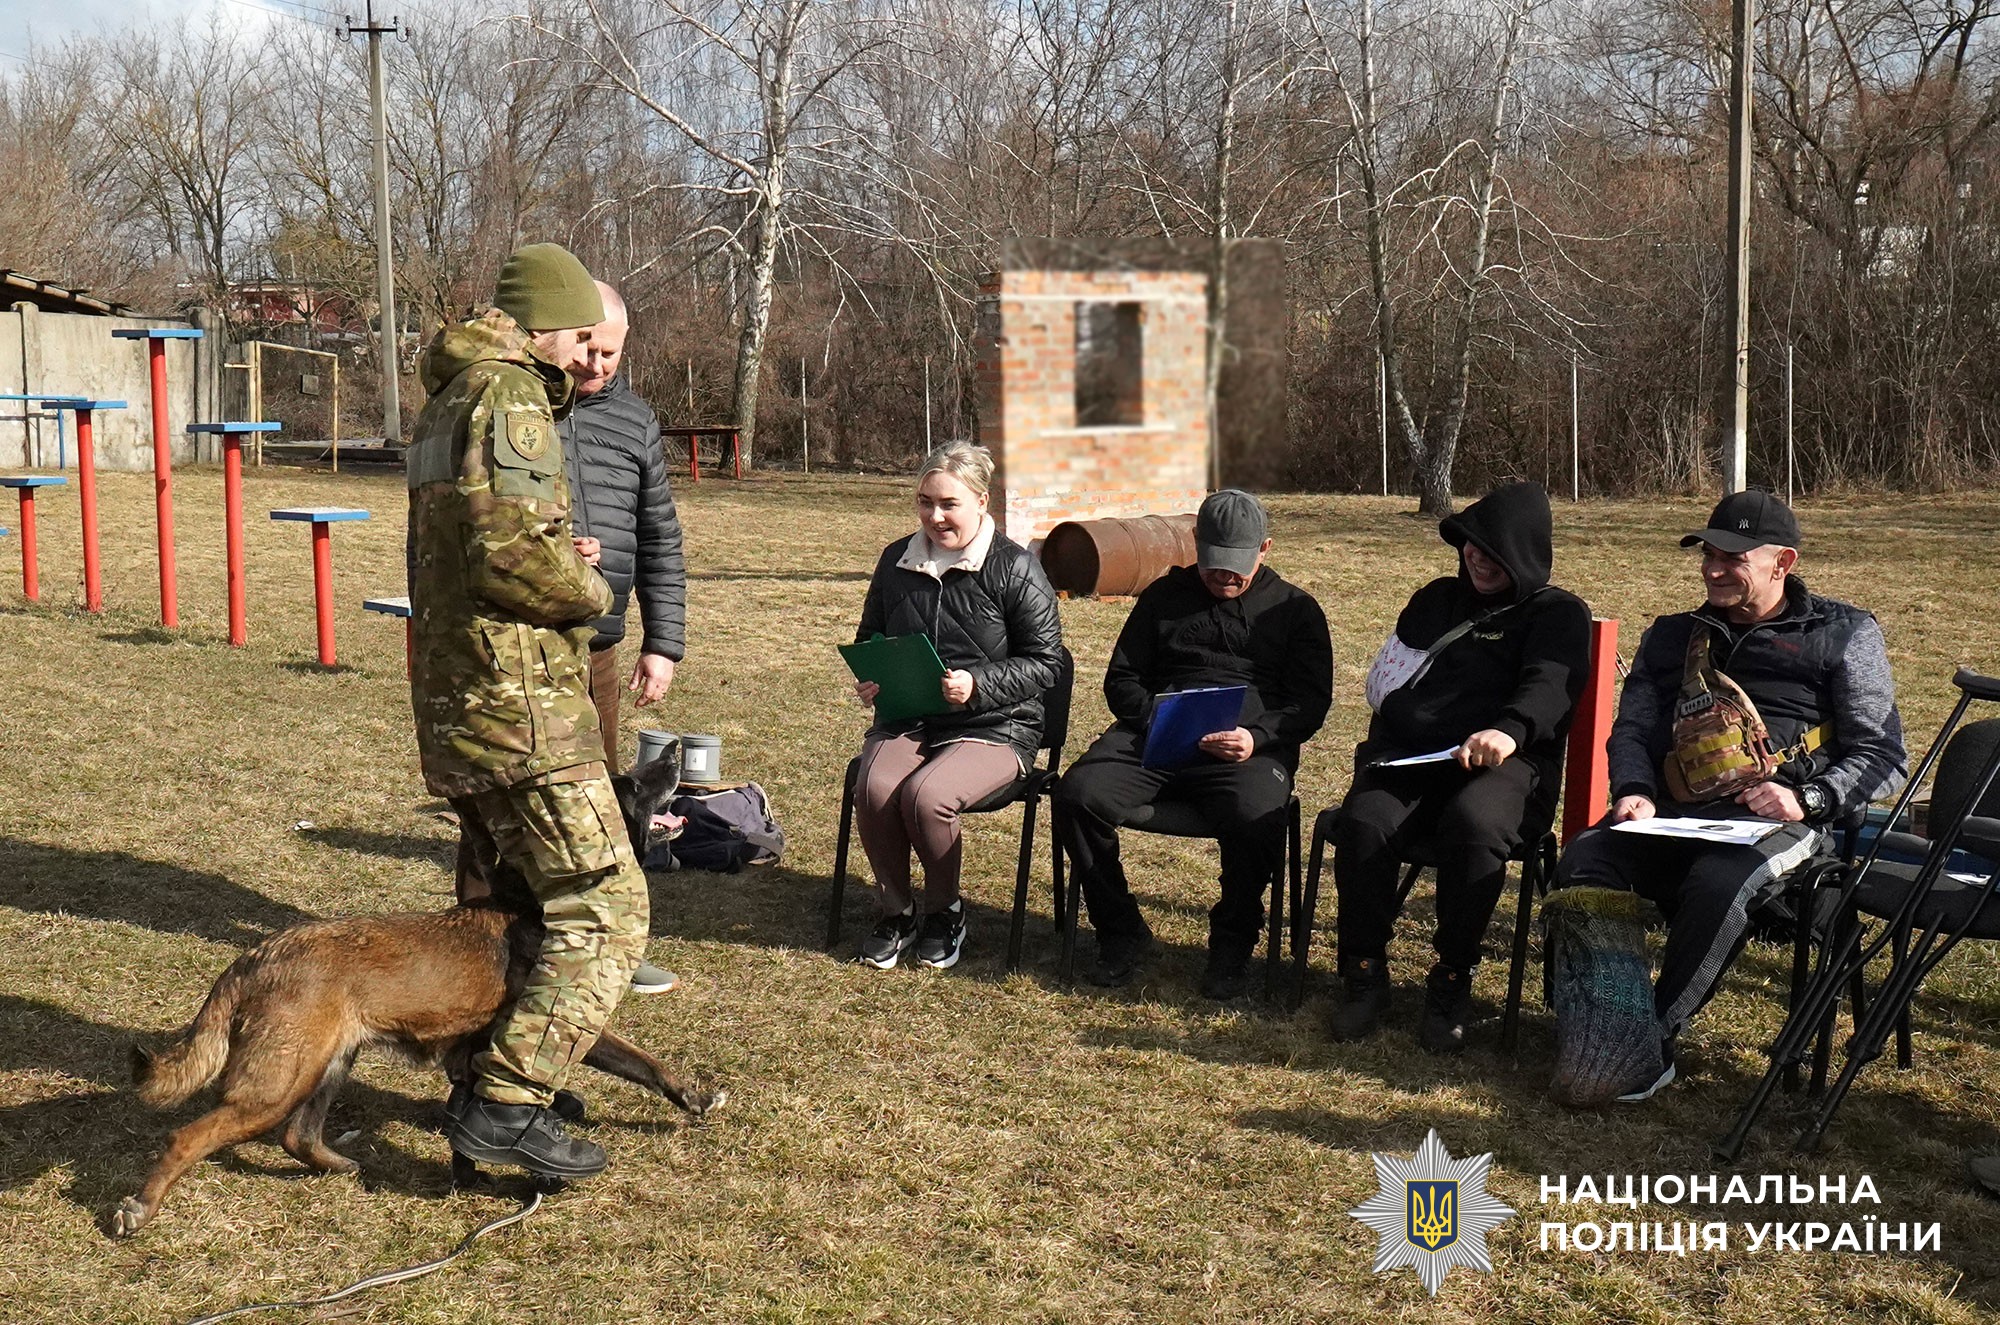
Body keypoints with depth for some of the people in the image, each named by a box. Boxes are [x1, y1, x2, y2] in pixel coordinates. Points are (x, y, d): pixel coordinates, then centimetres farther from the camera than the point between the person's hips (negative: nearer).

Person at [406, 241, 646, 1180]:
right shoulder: (508, 396, -12)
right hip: (518, 692, -11)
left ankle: (486, 1077, 30)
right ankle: (505, 1106, -12)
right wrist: (592, 592, -6)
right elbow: (510, 551, -24)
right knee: (604, 908, -9)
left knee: (508, 898, 21)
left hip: (454, 694, 11)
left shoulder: (449, 399, 20)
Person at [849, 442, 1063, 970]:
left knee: (926, 795, -31)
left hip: (994, 727, -4)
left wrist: (978, 685, -20)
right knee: (873, 789, -28)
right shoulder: (896, 561, 10)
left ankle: (944, 912, -1)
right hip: (905, 719, 4)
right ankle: (896, 911, -3)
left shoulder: (1014, 568, -6)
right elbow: (868, 639, 22)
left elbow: (1045, 662, -6)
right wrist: (868, 678, -1)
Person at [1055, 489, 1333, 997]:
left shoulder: (1295, 609, 16)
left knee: (1255, 818, -37)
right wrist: (1154, 720, -3)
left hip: (1250, 747, -2)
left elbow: (1311, 702, 7)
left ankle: (1232, 942, -8)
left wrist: (1256, 737, -14)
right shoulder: (1164, 595, 22)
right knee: (1078, 793, -26)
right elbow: (1121, 678, 20)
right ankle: (1121, 933, -7)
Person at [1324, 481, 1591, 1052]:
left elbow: (1550, 685, -9)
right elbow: (1382, 681, 27)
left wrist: (1508, 731, -32)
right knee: (1364, 823, -30)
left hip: (1500, 761, -3)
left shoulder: (1558, 614, 12)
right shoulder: (1437, 600, 28)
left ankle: (1452, 982, -22)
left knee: (1474, 825, -38)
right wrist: (1404, 725, 3)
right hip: (1407, 753, 4)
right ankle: (1364, 976, -16)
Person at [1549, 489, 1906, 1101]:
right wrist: (1635, 791, -3)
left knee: (1718, 884, -38)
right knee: (1580, 867, -27)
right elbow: (1632, 730, 21)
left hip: (1781, 821, -4)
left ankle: (1654, 1044, -24)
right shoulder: (1673, 637, 25)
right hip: (1675, 815, 4)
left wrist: (1807, 799, -13)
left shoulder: (1843, 633, 11)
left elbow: (1881, 753, 5)